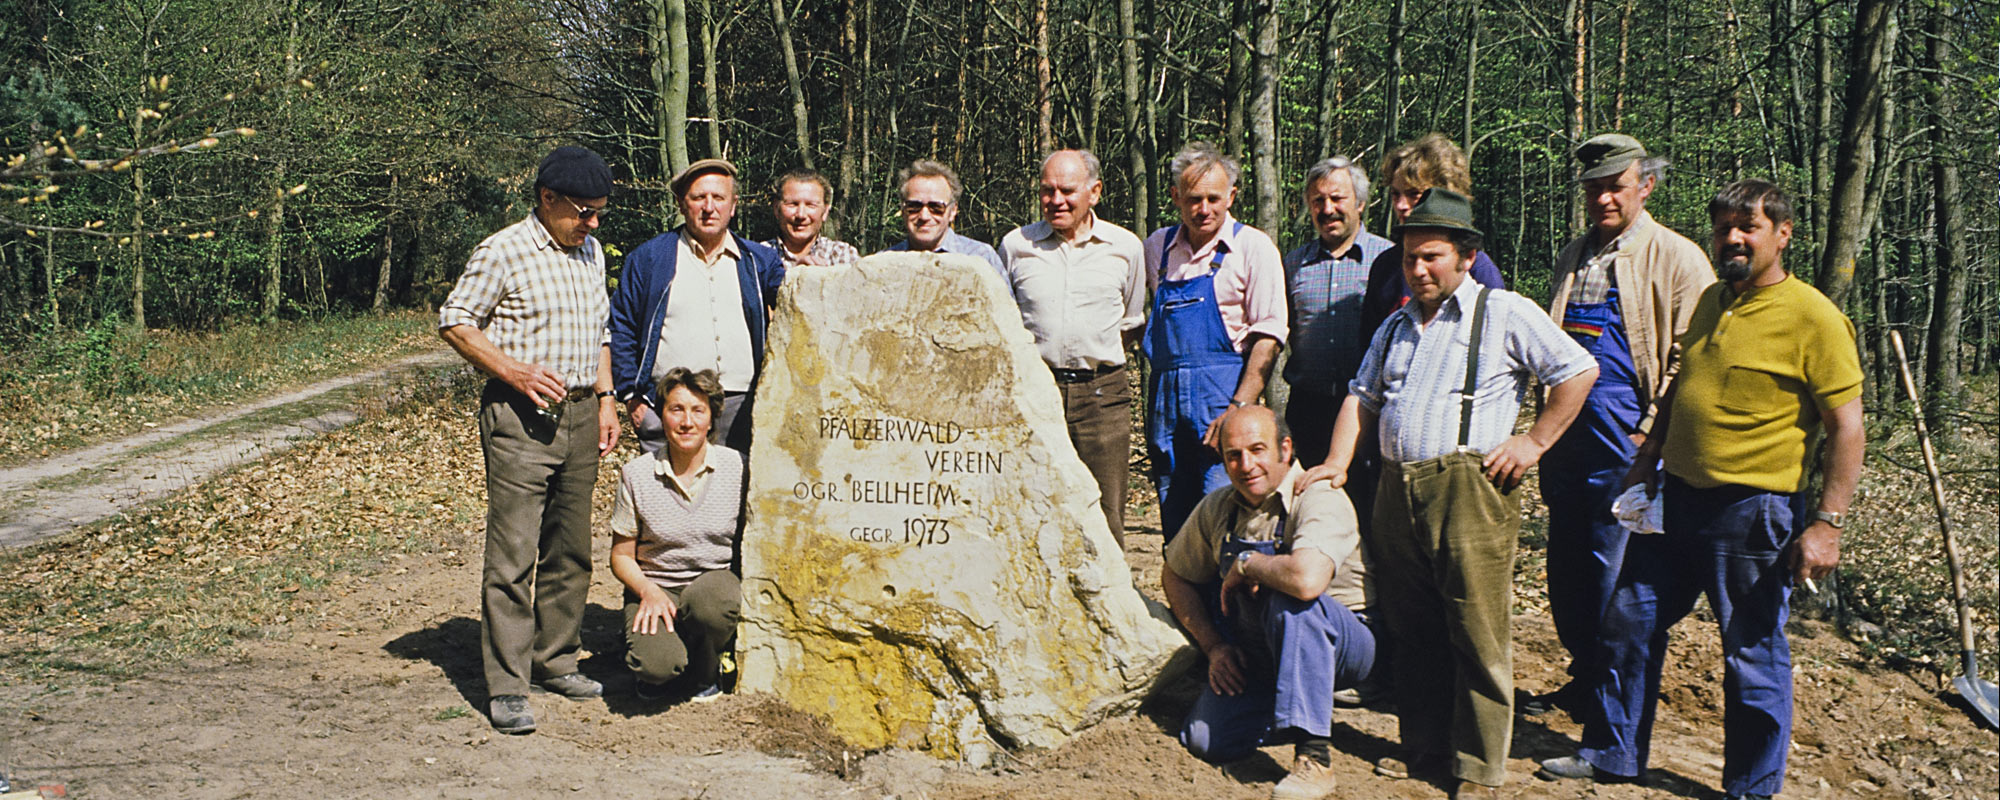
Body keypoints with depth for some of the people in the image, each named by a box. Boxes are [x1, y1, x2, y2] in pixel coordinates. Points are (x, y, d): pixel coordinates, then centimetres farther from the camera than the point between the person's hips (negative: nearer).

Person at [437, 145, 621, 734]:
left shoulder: (591, 252, 14)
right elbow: (454, 321, -6)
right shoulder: (502, 252, -8)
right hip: (519, 418, -7)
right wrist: (513, 370, -17)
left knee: (569, 549, 12)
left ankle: (556, 660, 25)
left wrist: (605, 398, 14)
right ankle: (506, 686, -3)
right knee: (512, 553, -8)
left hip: (579, 415, 7)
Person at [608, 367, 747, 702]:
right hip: (655, 588, 0)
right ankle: (660, 673, 10)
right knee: (656, 664, -32)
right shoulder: (636, 474, -3)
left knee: (712, 598, -38)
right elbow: (621, 556, 4)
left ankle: (701, 676, -4)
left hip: (715, 579, 1)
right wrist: (648, 591, -14)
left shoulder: (737, 467, -3)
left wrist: (746, 586, -12)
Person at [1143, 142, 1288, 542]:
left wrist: (1239, 408, -17)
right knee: (1176, 529, 7)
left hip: (1223, 391, -5)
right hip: (1165, 395, 5)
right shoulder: (1158, 246, 12)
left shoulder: (1253, 247, -3)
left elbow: (1268, 336, -8)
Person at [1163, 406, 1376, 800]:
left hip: (1342, 644, -6)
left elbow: (1307, 579, -42)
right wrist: (1214, 646, 2)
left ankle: (1314, 758, -32)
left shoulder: (1321, 498, -22)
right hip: (1255, 654, 6)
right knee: (1205, 741, -15)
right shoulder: (1217, 508, -1)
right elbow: (1175, 577, 14)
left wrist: (1246, 563, -22)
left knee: (1291, 599, -38)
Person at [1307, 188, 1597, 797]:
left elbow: (1579, 371, 0)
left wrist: (1534, 441, -3)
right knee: (1412, 632, 10)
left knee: (1477, 634, -4)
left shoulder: (1505, 314, 2)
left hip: (1469, 490, -6)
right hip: (1397, 491, 6)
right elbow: (1363, 398, 22)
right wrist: (1338, 462, 8)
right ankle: (1425, 750, 21)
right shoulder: (1396, 326, 22)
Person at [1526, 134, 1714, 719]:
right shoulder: (1573, 258, 17)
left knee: (1613, 578, -2)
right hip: (1568, 442, 7)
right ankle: (1584, 681, 25)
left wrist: (1650, 435, -14)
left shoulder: (1676, 258, -3)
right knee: (1566, 572, 11)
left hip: (1626, 441, -7)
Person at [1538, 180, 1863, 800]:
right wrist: (1648, 457, 19)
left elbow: (1846, 427, -14)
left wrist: (1827, 524, -19)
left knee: (1753, 656, 4)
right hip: (1676, 496, 7)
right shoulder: (1711, 303, 10)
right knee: (1629, 621, 12)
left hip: (1754, 513, -7)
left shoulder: (1815, 319, -12)